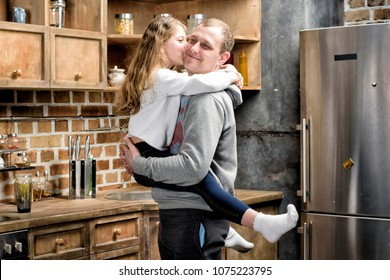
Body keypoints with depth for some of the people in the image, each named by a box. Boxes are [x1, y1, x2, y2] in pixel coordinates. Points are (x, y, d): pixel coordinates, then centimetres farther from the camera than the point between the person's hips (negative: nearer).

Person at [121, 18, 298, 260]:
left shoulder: (209, 99, -17)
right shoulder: (189, 92, 13)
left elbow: (193, 168, -25)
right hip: (174, 215, 9)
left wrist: (140, 165, -12)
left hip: (195, 218, -9)